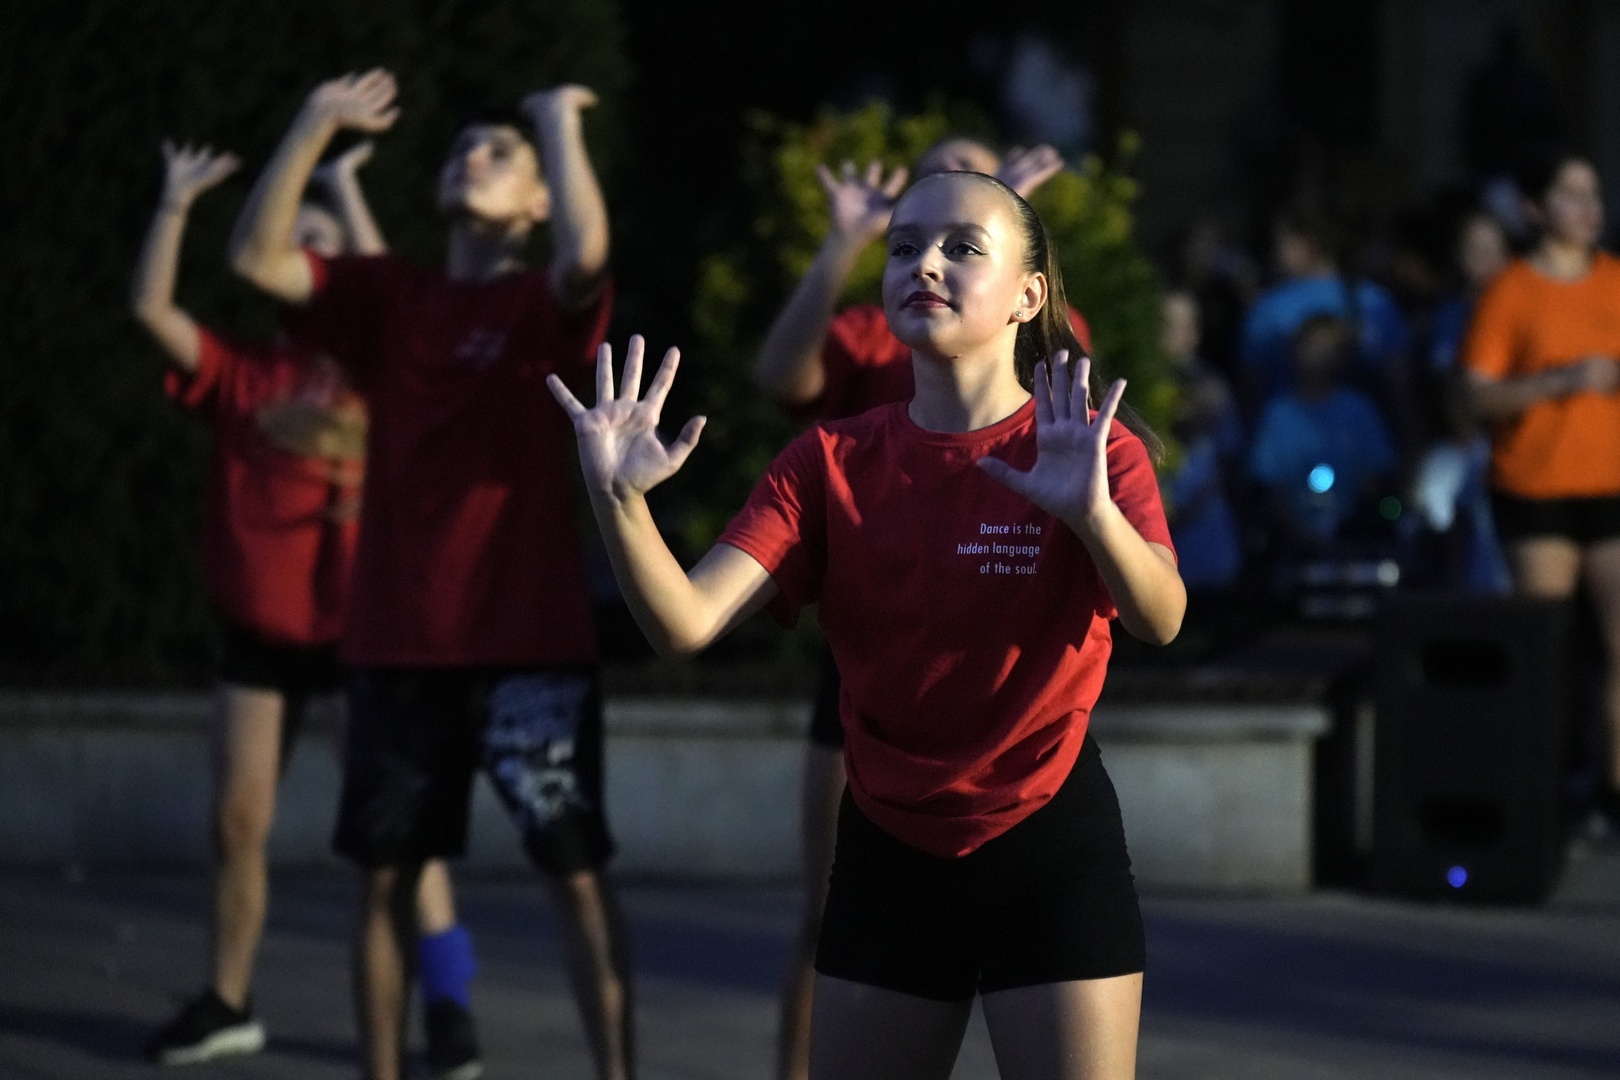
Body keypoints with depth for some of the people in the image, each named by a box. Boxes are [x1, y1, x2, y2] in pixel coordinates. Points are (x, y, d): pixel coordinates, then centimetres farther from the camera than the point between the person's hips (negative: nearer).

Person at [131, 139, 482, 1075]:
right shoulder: (242, 374, 5)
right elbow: (152, 307, -5)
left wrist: (345, 187, -16)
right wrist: (178, 203, -8)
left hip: (357, 630, -3)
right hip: (263, 635, 3)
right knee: (238, 820, 6)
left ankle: (451, 1002, -2)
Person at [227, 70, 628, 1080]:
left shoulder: (548, 304, -1)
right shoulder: (387, 295, 10)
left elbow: (587, 254, -25)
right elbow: (258, 256, -3)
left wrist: (561, 122, -15)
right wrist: (317, 126, -7)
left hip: (531, 640, -4)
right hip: (398, 638, 4)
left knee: (578, 870, -4)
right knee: (386, 873, 7)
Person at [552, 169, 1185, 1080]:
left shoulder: (1094, 449, -8)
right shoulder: (833, 463, 0)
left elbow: (1161, 620, -26)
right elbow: (686, 623, -12)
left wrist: (1092, 513, -46)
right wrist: (620, 500, -31)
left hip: (1048, 845, -3)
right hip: (888, 857, 3)